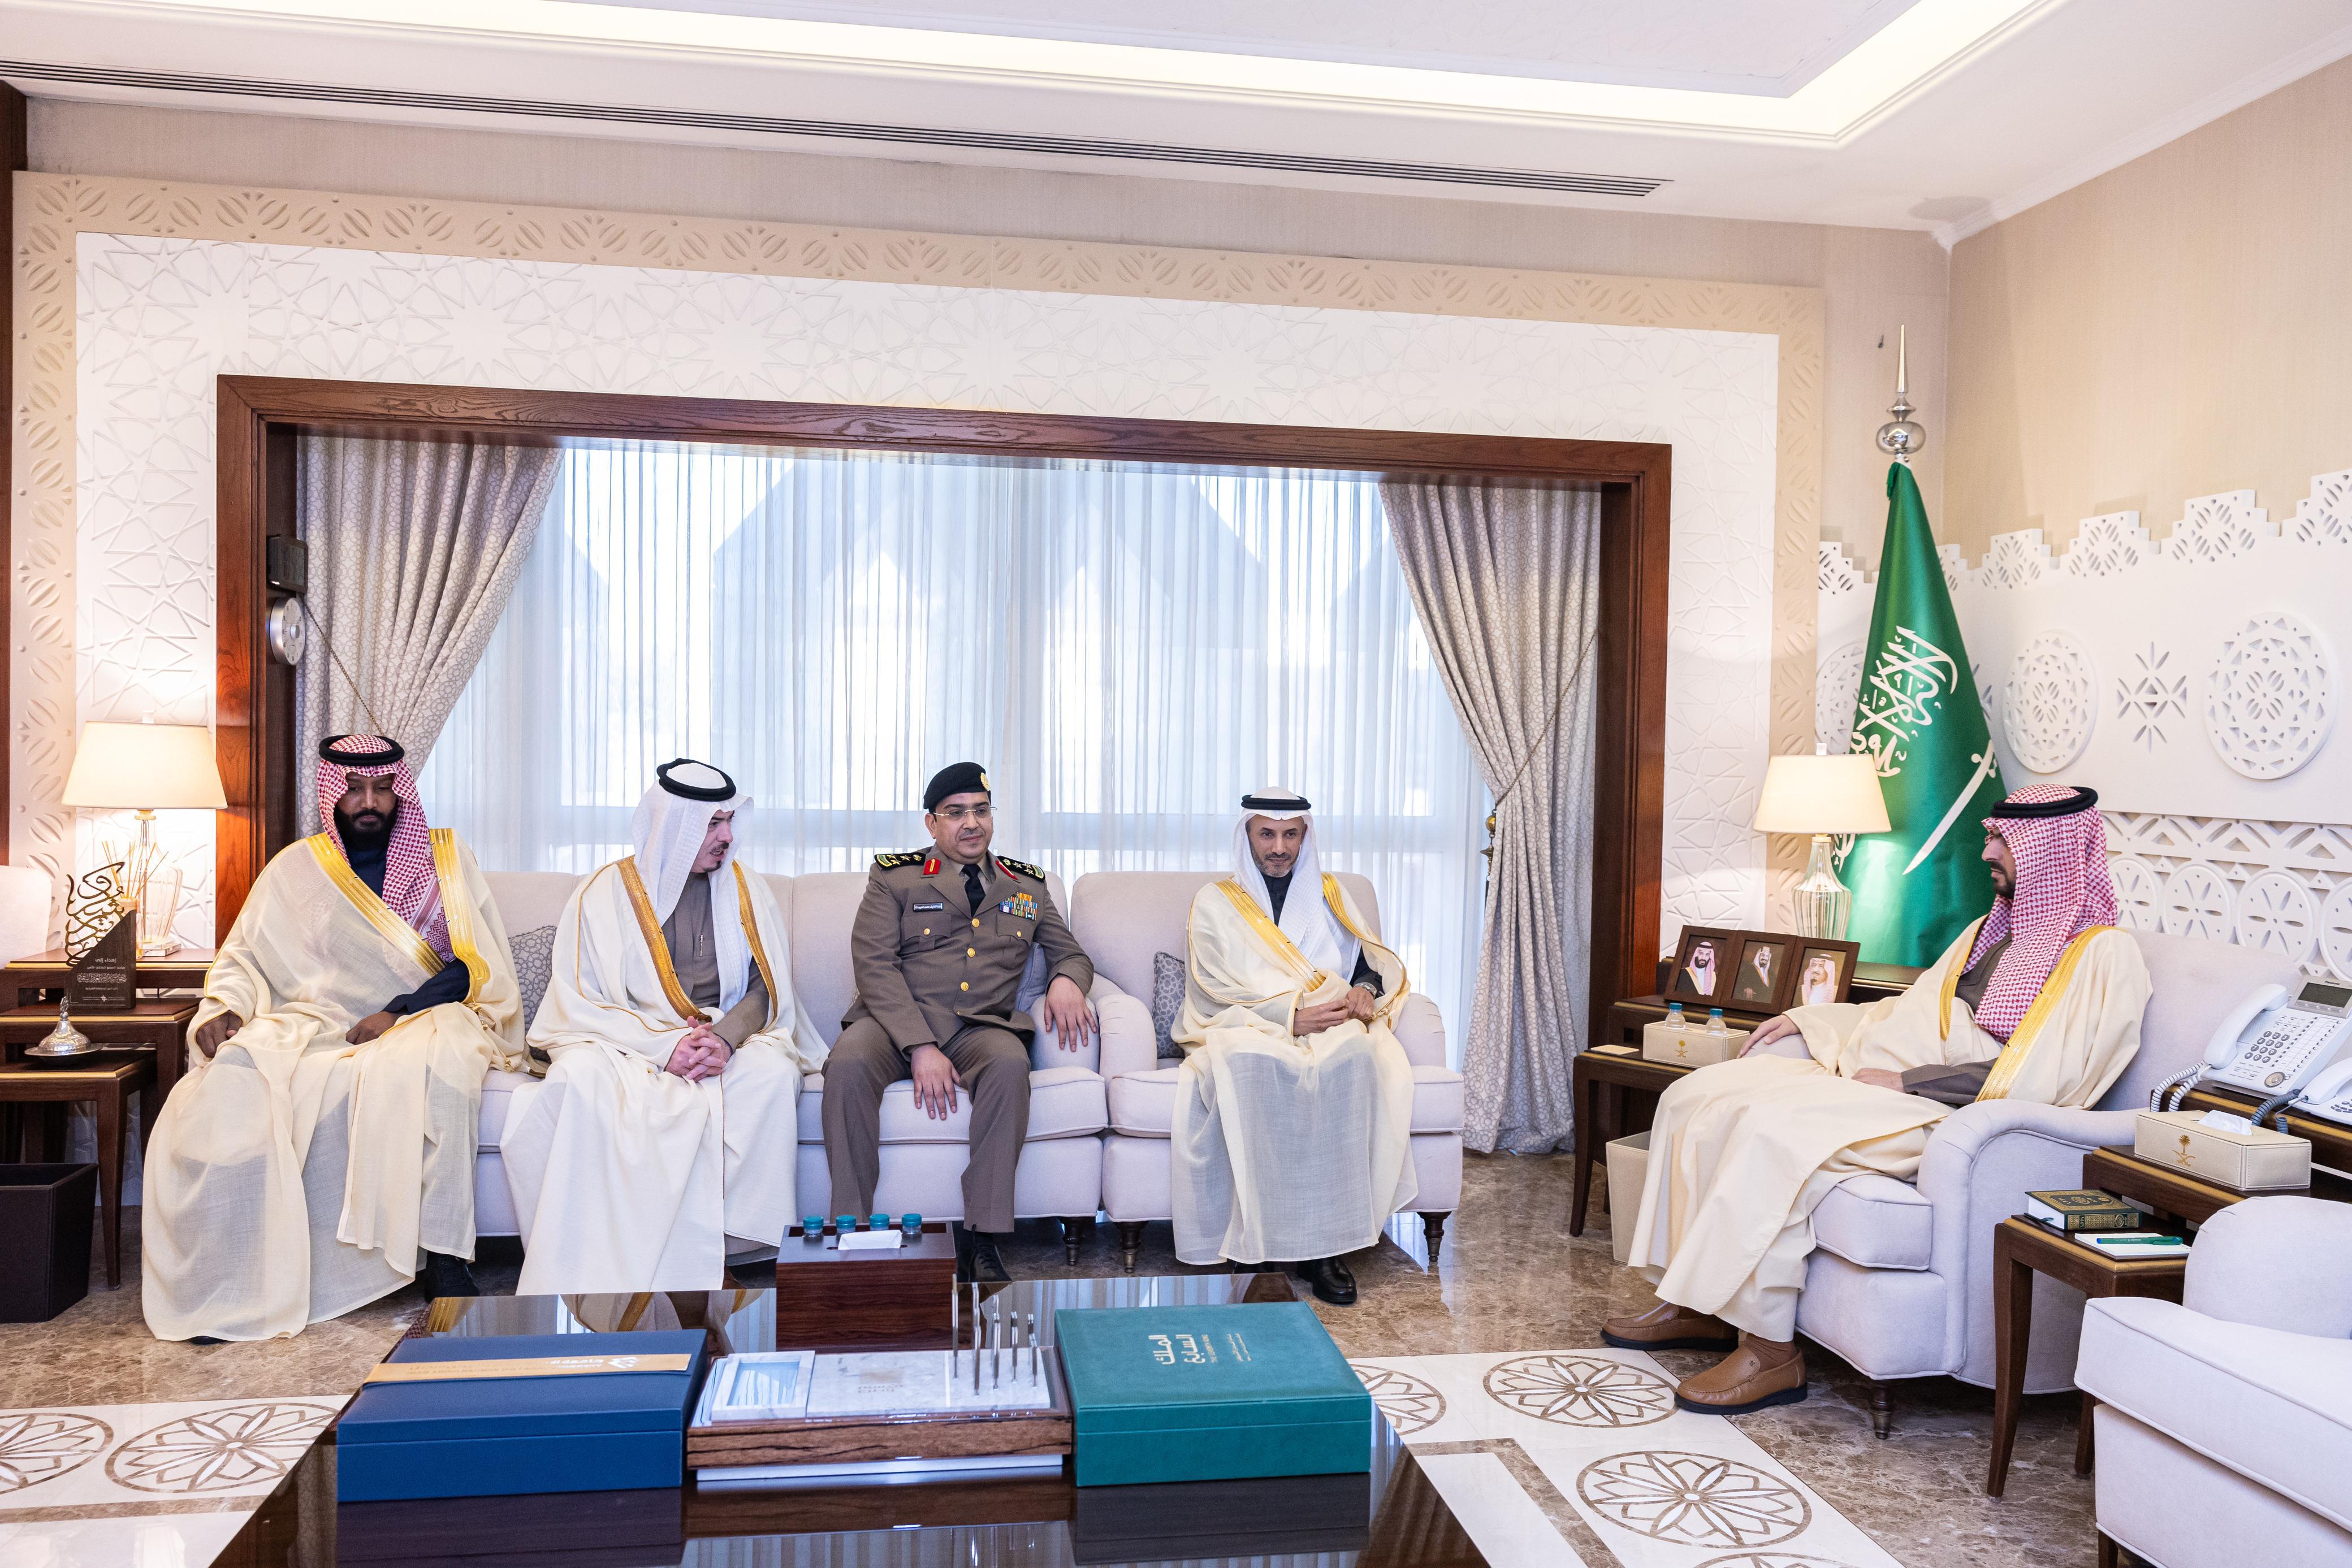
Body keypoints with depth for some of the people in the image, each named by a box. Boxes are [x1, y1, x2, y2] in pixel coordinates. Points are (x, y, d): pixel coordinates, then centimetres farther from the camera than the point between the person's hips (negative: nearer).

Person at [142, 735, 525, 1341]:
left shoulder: (446, 857, 10)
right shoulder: (295, 868, 16)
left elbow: (475, 966, 0)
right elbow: (243, 958, 15)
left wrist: (398, 1014, -14)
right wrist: (224, 1009, -7)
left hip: (424, 1020, -2)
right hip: (313, 1025, 2)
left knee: (430, 1062, -38)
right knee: (232, 1080, -29)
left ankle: (442, 1256, -32)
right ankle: (227, 1286, -24)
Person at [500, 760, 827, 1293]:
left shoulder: (747, 890, 8)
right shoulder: (604, 892, 0)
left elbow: (767, 985, 4)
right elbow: (578, 1003, -5)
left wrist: (726, 1038, -18)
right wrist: (666, 1045, -19)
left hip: (727, 1039, 2)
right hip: (625, 1043, -1)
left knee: (774, 1070, -31)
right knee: (581, 1076, -34)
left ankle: (718, 1246, -25)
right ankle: (587, 1270, -27)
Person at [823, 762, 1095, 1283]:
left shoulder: (1027, 886, 19)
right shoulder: (894, 876, 9)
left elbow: (1072, 954, 25)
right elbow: (873, 962, -3)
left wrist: (1066, 981, -3)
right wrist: (921, 1047, -17)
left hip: (981, 1027, 1)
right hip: (898, 1022, -1)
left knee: (1010, 1063, -35)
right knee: (848, 1065, -34)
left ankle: (980, 1241, -30)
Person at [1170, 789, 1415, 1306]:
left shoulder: (1328, 895, 23)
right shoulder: (1215, 901, 13)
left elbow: (1372, 959, 19)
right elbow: (1214, 991, 0)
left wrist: (1366, 988, -6)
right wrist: (1290, 1016, -15)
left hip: (1328, 1026, 2)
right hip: (1243, 1031, -2)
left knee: (1356, 1055, -35)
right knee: (1253, 1064, -39)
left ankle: (1327, 1239, -33)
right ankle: (1267, 1238, -33)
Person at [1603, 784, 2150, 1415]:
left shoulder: (2103, 955, -3)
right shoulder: (1991, 931, 24)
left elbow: (2034, 1079, -16)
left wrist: (1907, 1080, -18)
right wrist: (1807, 1020, 16)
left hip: (1946, 1114, -9)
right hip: (1878, 1076, 9)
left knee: (1777, 1127, -33)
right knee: (1694, 1097, -8)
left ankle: (1768, 1350, -24)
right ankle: (1698, 1305, -3)